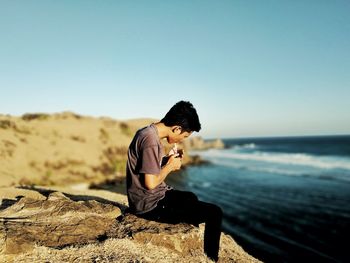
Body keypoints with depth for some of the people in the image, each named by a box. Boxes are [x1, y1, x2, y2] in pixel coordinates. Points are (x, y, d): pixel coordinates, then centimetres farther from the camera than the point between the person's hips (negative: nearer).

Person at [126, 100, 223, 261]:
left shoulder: (147, 132, 6)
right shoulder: (151, 140, -25)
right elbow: (151, 183, -26)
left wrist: (167, 160, 1)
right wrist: (170, 165, -11)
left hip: (152, 197, 10)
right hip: (150, 206, -10)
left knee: (190, 198, 32)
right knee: (214, 213, -10)